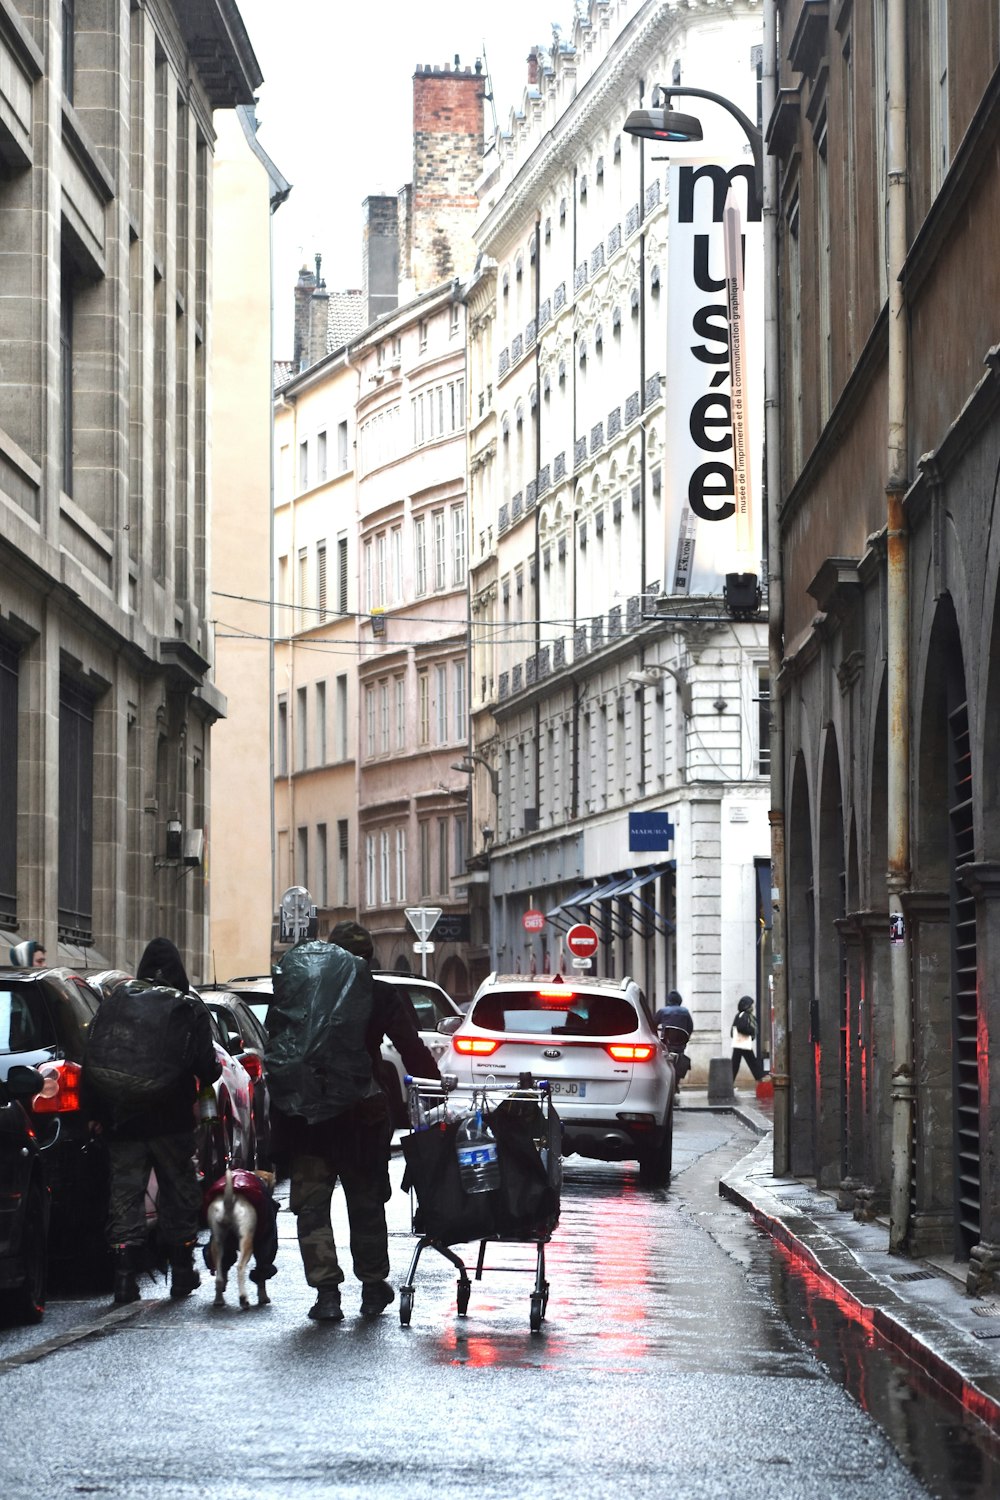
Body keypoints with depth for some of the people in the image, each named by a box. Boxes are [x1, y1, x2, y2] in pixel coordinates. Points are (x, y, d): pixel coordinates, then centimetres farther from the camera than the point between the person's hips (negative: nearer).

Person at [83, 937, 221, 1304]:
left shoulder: (115, 1004, 3)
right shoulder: (191, 1008, -3)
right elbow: (206, 1065, -9)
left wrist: (96, 1112, 7)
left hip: (123, 1121, 1)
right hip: (173, 1122, -1)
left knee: (125, 1194, 3)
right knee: (179, 1193, 12)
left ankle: (125, 1275, -6)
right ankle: (182, 1271, 15)